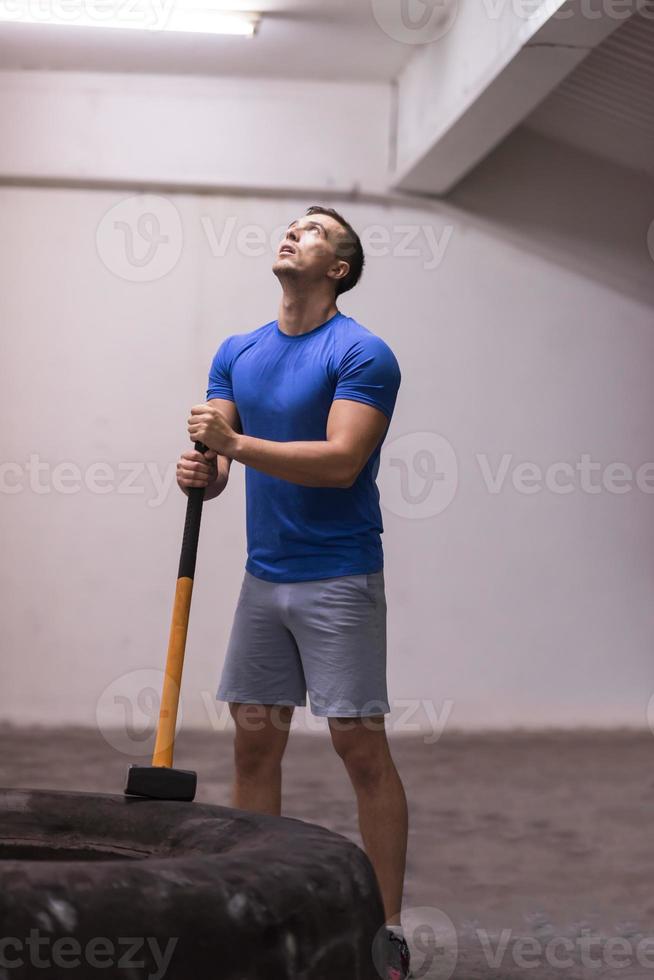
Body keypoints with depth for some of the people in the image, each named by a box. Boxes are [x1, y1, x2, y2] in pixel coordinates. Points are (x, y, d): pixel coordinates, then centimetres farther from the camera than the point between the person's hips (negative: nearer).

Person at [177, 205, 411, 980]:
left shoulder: (362, 354, -10)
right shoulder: (237, 354, 10)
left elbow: (340, 460, -21)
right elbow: (217, 454, 6)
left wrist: (237, 444, -26)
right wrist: (202, 472, -17)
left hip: (339, 580, -6)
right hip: (263, 575, 7)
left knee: (361, 747, -4)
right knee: (253, 743, 8)